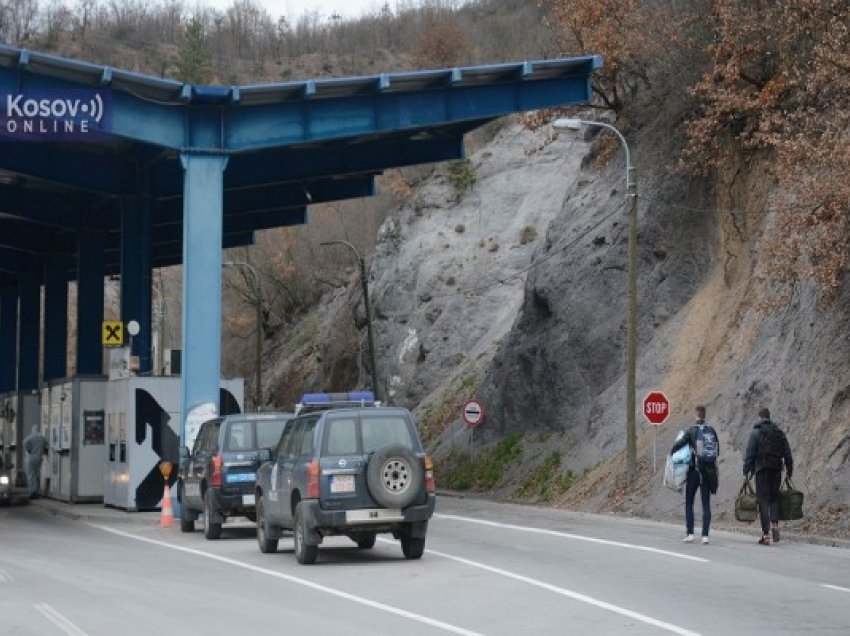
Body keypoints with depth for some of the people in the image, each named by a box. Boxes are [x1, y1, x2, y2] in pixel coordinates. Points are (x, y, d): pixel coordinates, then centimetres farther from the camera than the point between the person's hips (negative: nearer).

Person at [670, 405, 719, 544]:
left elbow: (678, 444, -11)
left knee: (689, 503, 7)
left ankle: (690, 533, 1)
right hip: (709, 470, 3)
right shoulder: (712, 431, 4)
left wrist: (671, 453, 8)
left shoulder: (692, 431, -7)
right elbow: (718, 451, 9)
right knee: (706, 504, 5)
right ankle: (705, 535, 1)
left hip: (695, 470, -3)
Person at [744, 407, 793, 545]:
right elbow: (787, 453, 12)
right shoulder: (780, 433, 11)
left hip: (762, 470, -4)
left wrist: (747, 471, -4)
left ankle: (766, 534, -7)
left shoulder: (756, 432, -3)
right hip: (777, 470, 4)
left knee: (763, 500, -2)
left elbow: (750, 454, -7)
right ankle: (774, 523, -4)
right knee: (774, 498, 17)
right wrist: (789, 470, 18)